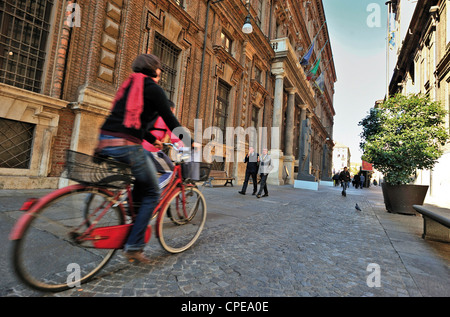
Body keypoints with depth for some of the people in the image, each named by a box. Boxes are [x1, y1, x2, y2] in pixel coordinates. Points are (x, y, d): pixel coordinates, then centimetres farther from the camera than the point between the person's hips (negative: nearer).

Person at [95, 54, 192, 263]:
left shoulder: (129, 85, 24)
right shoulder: (153, 88, 0)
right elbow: (170, 120, -2)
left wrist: (152, 140, 38)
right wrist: (190, 141, 9)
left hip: (105, 142, 9)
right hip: (126, 146, -8)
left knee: (146, 171, 27)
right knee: (152, 193, 4)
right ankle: (133, 246, 5)